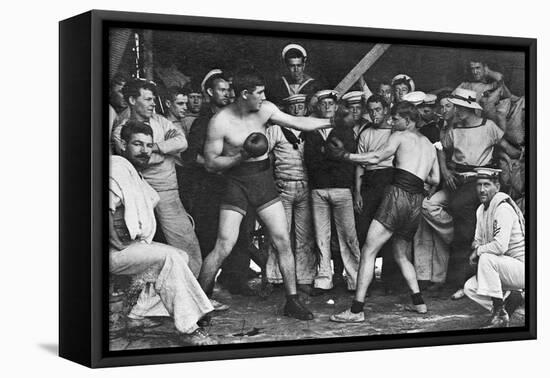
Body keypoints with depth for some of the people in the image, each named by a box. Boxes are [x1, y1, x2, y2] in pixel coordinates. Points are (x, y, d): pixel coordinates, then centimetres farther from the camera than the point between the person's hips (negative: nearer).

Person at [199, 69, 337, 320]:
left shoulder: (265, 110, -1)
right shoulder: (220, 122, -14)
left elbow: (298, 123, 5)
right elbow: (211, 163, -11)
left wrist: (332, 122, 3)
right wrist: (242, 156, -22)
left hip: (264, 181, 5)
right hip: (237, 183, -5)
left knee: (283, 241, 0)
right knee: (224, 247, -11)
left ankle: (292, 301, 11)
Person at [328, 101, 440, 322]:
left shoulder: (400, 136, 4)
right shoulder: (429, 145, 23)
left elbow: (375, 158, -5)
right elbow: (435, 180, 20)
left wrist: (345, 155, 0)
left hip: (398, 194, -7)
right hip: (417, 200, 7)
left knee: (368, 252, -9)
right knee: (401, 255, 24)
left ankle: (357, 310, -16)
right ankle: (418, 302, 15)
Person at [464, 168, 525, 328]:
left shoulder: (503, 208, -21)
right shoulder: (481, 209, 9)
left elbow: (500, 246, -31)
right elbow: (478, 241, 19)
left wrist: (479, 251, -14)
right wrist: (475, 247, -5)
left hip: (522, 268, -9)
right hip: (508, 268, 9)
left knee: (486, 258, -30)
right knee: (469, 288, 1)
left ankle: (500, 313, -21)